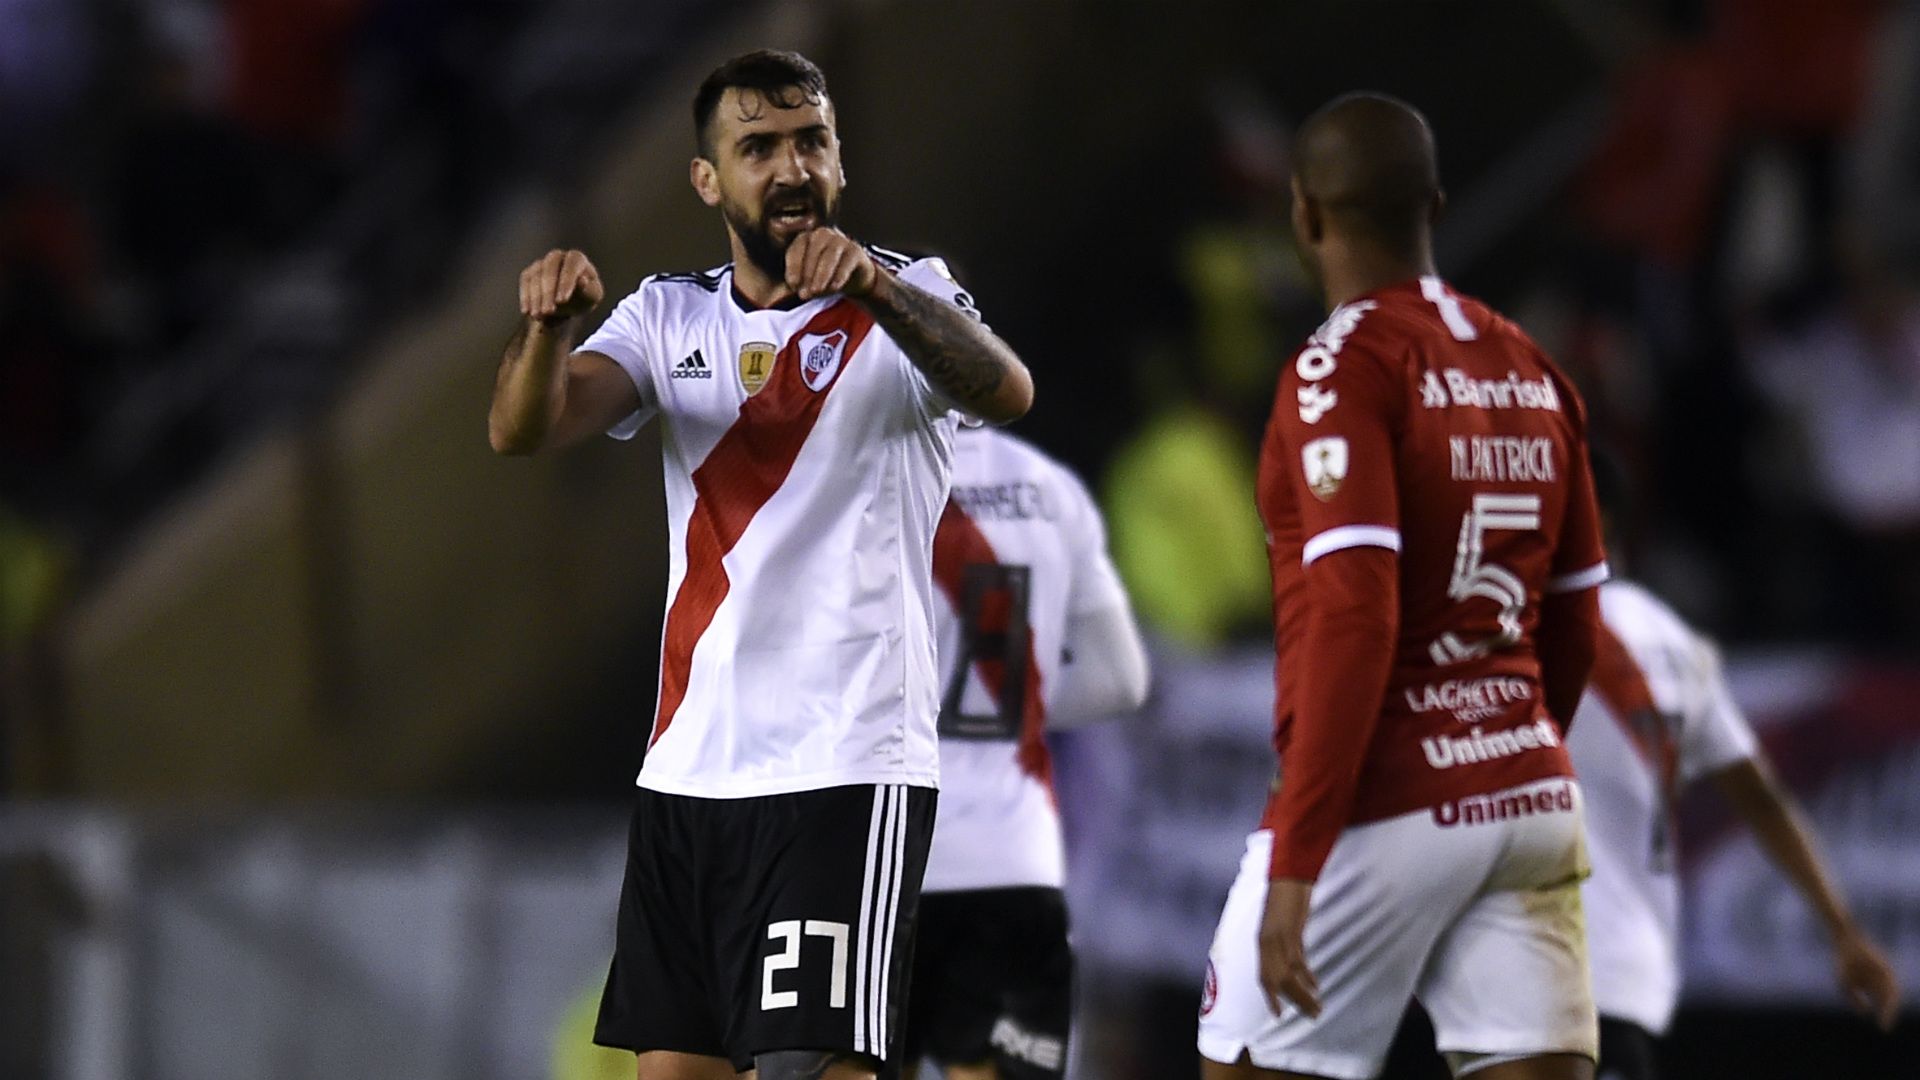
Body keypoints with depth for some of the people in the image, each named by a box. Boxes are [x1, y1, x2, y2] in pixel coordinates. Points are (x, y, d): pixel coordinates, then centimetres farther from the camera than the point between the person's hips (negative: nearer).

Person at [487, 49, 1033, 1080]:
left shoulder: (903, 301, -3)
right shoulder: (670, 316, 11)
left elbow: (1005, 393, -25)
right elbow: (520, 430, -4)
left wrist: (873, 286, -42)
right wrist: (548, 324, -26)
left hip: (847, 770, -6)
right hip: (688, 765, 6)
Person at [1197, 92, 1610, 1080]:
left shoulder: (1344, 367, -10)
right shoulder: (1530, 372, 12)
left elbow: (1353, 620, -20)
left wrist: (1295, 860, -21)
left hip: (1383, 809, -6)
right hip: (1530, 795, 6)